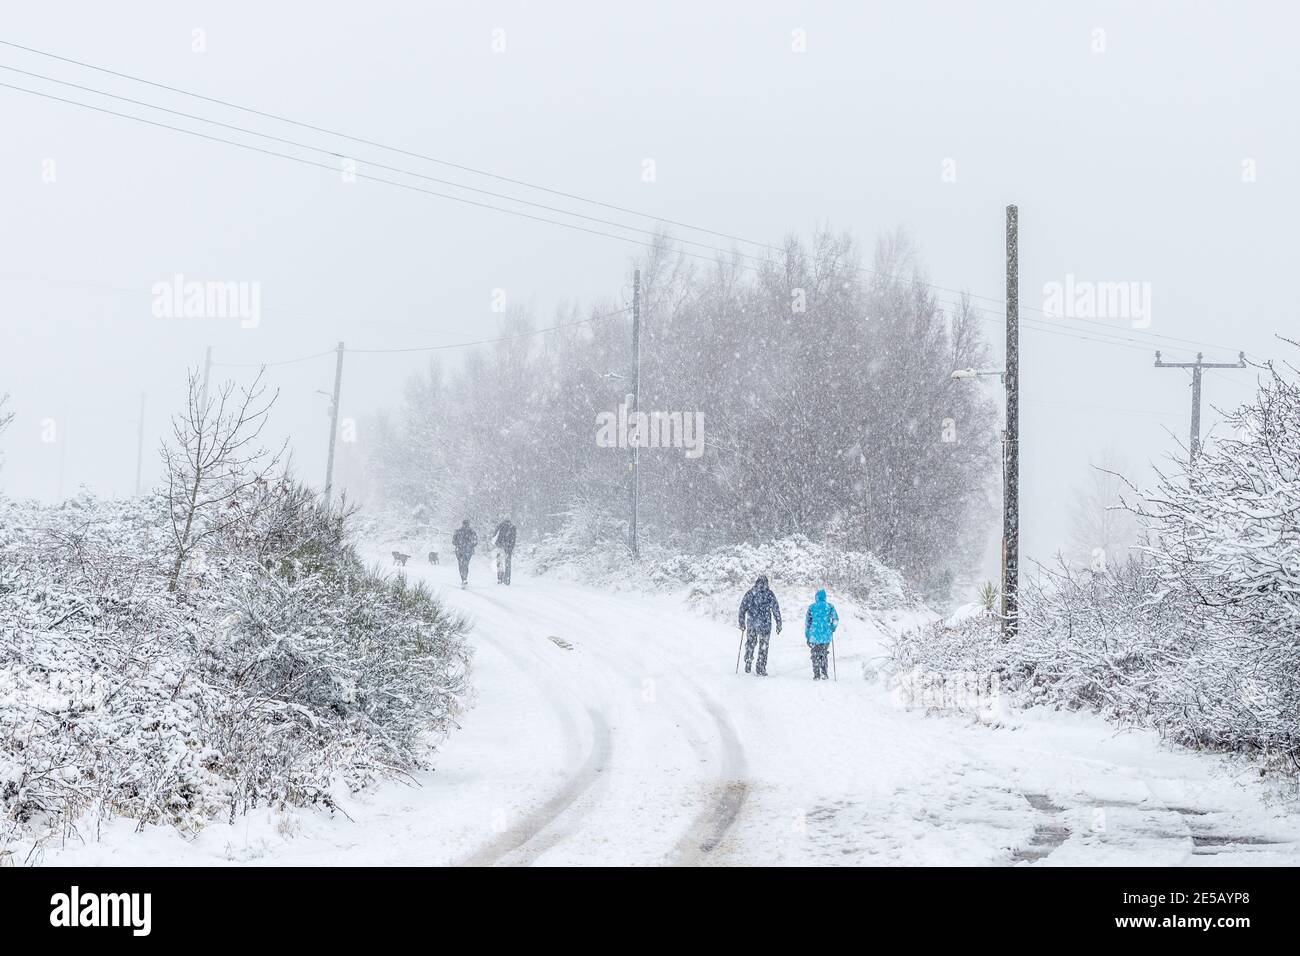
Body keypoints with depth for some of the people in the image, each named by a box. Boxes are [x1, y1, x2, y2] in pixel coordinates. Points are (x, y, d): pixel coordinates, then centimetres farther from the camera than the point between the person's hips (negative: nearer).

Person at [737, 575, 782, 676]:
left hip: (751, 623, 3)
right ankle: (760, 670, 3)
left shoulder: (749, 593, 3)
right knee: (763, 646, 5)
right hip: (764, 623, -2)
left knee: (750, 643, 19)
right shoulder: (769, 593, -4)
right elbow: (776, 609, -4)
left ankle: (747, 666, 20)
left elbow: (742, 608, 5)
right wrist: (779, 624, 2)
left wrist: (742, 623, 14)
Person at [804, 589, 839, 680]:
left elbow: (807, 622, 2)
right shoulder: (830, 606, 1)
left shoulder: (811, 607, 1)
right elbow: (836, 620, -4)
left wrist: (807, 636, 7)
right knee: (824, 655, 16)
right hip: (826, 635, 1)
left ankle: (817, 675, 5)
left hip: (814, 635, -1)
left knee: (815, 655, 9)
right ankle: (824, 673, 10)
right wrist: (832, 629, 13)